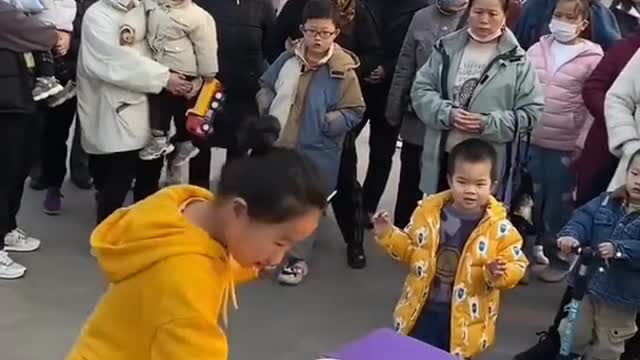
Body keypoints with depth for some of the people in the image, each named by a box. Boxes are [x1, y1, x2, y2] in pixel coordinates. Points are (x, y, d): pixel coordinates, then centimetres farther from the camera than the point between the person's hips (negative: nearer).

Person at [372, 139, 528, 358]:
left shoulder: (499, 226, -12)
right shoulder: (429, 211, -5)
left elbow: (516, 266, -9)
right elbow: (411, 249, 8)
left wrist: (499, 274, -29)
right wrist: (388, 235, -7)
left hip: (464, 318, -2)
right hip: (424, 309, 2)